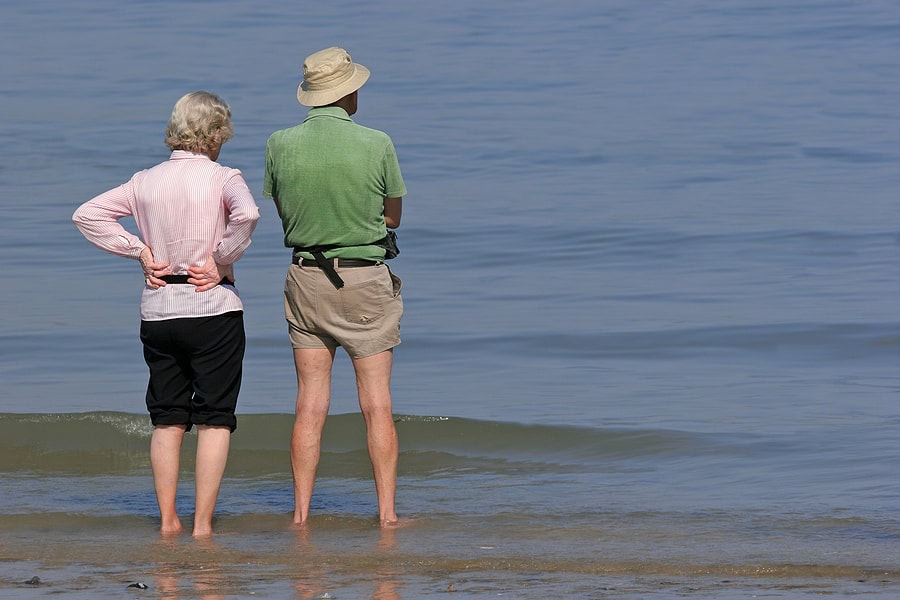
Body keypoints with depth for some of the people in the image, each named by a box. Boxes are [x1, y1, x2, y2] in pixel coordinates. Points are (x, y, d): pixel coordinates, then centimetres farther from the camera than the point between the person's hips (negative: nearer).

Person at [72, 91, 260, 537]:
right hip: (213, 310, -4)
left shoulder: (145, 182, 6)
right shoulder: (222, 178, -7)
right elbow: (246, 214, -27)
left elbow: (87, 215, 4)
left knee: (167, 419, 12)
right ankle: (202, 524, -3)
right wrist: (222, 262, -13)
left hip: (158, 311, 4)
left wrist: (140, 251, 3)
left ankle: (167, 519, 12)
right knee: (214, 419, 1)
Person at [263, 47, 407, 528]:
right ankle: (387, 511, 1)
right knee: (377, 402, 2)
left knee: (310, 403, 5)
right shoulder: (377, 145, -11)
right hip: (366, 280, -2)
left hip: (305, 278, 2)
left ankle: (301, 512, 4)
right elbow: (394, 216, 3)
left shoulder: (280, 145, -5)